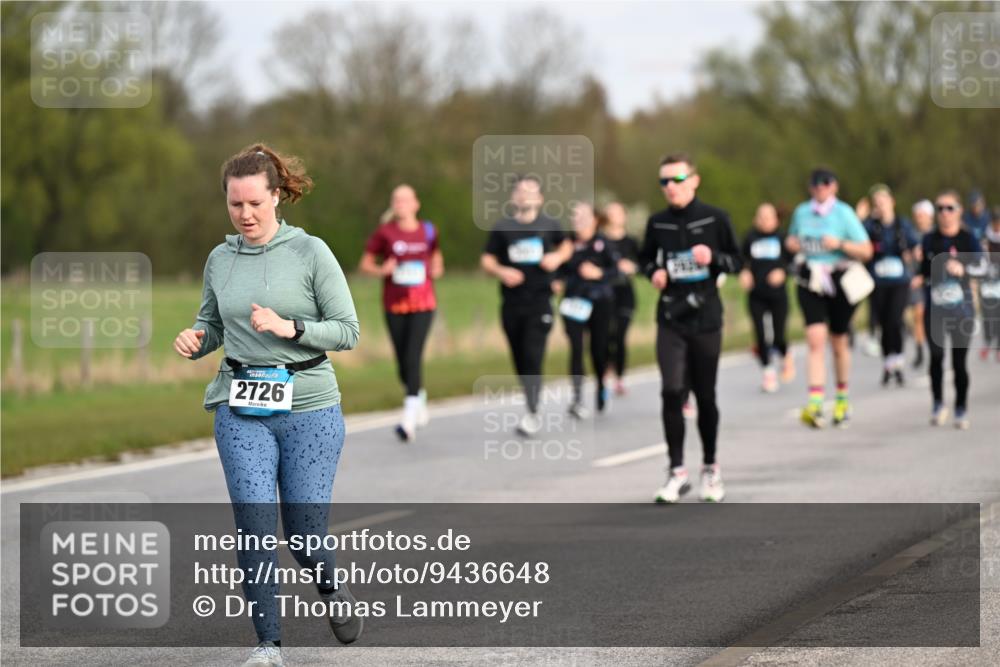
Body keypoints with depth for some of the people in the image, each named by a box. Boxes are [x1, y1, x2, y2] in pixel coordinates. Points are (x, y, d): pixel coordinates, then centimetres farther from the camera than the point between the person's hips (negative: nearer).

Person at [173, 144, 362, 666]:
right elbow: (211, 325, 21)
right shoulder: (220, 259, 8)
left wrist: (289, 327, -19)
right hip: (241, 411, 3)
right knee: (254, 528, -11)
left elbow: (348, 330, -4)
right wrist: (193, 340, -2)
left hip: (308, 407, -3)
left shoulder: (310, 253, -4)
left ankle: (331, 591, 35)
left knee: (305, 535, 1)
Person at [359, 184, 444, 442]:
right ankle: (419, 396, 38)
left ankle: (409, 418, -19)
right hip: (394, 305, 1)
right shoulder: (384, 232, 0)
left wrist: (436, 269, 1)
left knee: (413, 357, -16)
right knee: (402, 362, 7)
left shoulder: (428, 231, 4)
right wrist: (382, 270, -15)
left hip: (422, 304, -1)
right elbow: (365, 263, 5)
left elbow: (436, 255, 22)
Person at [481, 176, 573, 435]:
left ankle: (531, 414, -13)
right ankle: (531, 401, 26)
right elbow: (486, 260, 4)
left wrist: (557, 258, 0)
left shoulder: (549, 226, 5)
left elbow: (566, 246, 22)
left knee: (533, 358, -13)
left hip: (539, 302, -2)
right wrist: (501, 272, -16)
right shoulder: (502, 227, 4)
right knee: (520, 361, 8)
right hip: (511, 304, 2)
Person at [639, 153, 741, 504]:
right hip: (670, 320, 1)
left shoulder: (715, 218, -2)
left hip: (705, 319, -1)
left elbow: (736, 261, 4)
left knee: (705, 396, 7)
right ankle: (677, 471, -5)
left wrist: (714, 257, -16)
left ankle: (710, 468, 24)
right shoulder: (657, 223, 3)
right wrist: (654, 272, -4)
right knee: (672, 392, -12)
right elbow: (646, 258, 18)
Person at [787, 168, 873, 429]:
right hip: (810, 282, 2)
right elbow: (791, 239, 26)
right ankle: (815, 404, -23)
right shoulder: (801, 212, 8)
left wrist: (840, 244, -21)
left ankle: (842, 400, 32)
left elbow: (866, 251, -6)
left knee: (839, 342, 12)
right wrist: (793, 244, 3)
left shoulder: (844, 213, -4)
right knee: (816, 340, -14)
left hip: (839, 282, -2)